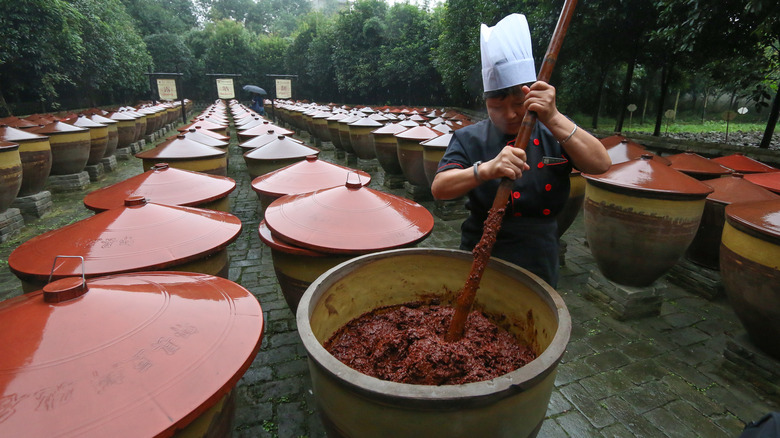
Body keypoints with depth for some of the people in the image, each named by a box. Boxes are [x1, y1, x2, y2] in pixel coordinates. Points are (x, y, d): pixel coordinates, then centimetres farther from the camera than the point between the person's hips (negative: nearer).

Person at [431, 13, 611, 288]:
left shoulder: (554, 135, -1)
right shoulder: (470, 139, -8)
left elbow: (600, 164, -17)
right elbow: (439, 188, -20)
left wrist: (553, 118, -29)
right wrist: (486, 169, -38)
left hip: (540, 263, 3)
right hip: (481, 262, -2)